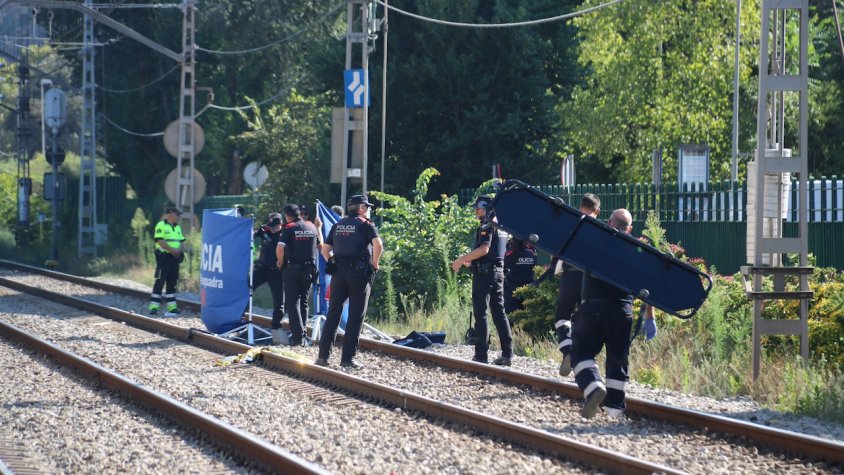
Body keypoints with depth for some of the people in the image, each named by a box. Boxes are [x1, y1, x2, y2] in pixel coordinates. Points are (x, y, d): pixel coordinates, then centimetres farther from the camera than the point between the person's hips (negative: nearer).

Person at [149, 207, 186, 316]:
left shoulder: (178, 227, 17)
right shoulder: (161, 226, -7)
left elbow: (181, 241, 15)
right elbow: (160, 241, -16)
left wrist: (179, 250, -6)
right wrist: (172, 250, -21)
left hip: (175, 258, 7)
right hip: (163, 256, -7)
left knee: (172, 282, 8)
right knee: (160, 282, -8)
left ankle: (171, 307, 11)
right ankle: (154, 307, -7)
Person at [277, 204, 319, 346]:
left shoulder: (289, 228, -9)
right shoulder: (311, 227, 7)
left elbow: (280, 249, -19)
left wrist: (281, 263, -4)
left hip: (292, 269, -5)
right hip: (309, 269, 5)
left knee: (292, 302, -2)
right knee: (304, 302, 15)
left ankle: (297, 335, -11)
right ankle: (302, 333, 15)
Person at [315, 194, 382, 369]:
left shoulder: (338, 225, 15)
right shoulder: (366, 225, -1)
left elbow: (325, 249, 14)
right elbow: (378, 244, -17)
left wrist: (332, 264, 16)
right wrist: (374, 264, -6)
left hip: (338, 272, 5)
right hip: (360, 272, -5)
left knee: (332, 313, 10)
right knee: (355, 316, 1)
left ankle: (323, 355, 6)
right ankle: (347, 358, -2)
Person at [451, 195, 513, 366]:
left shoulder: (486, 225, -11)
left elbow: (484, 249, -23)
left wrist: (462, 259, -17)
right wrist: (470, 262, 25)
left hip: (484, 273, -9)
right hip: (498, 271, 9)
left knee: (480, 313, -7)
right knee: (499, 313, 9)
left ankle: (481, 354, -10)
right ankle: (507, 354, 6)